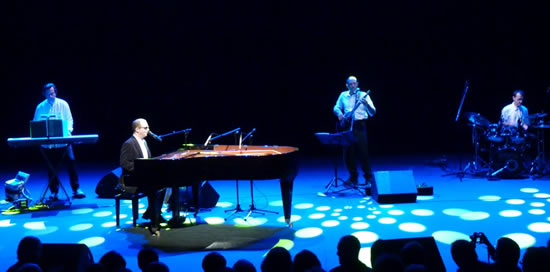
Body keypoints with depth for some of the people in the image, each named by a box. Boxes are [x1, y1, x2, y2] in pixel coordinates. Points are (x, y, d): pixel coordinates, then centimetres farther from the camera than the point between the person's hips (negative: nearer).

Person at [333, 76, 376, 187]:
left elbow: (372, 112, -5)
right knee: (348, 153, 4)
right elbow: (336, 107, 22)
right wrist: (339, 114, 1)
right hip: (346, 126, 3)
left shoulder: (363, 95, 1)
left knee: (362, 152, -7)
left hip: (359, 126, -3)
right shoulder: (343, 95, 11)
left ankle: (369, 177, 6)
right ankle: (353, 177, 17)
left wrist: (366, 104, -25)